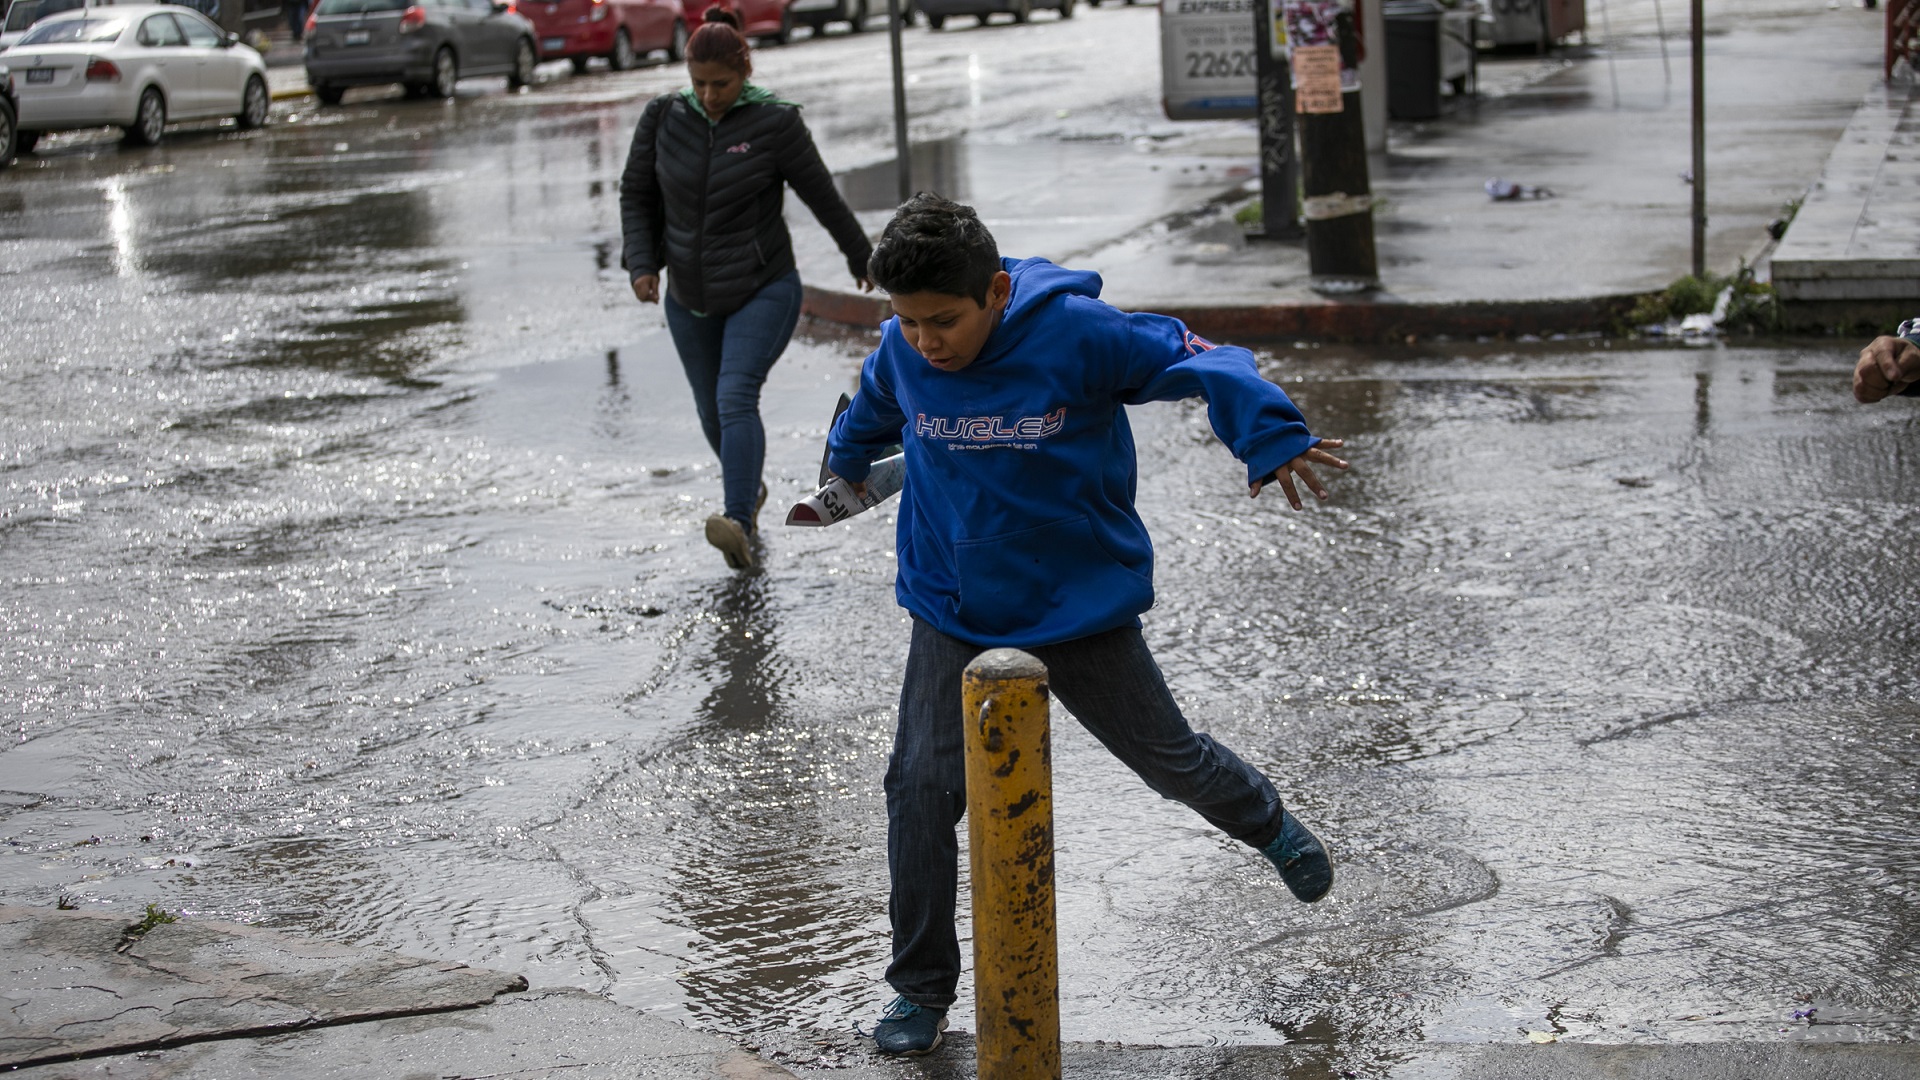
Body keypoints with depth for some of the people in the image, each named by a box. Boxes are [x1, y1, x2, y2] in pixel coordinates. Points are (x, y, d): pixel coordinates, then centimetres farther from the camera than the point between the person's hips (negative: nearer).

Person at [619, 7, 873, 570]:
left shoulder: (774, 123, -14)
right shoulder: (663, 117, -5)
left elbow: (822, 195, -4)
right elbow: (637, 194, 5)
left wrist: (861, 257, 8)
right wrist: (642, 263, -8)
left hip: (763, 291, -4)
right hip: (691, 300, 5)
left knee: (736, 398, -24)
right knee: (712, 412, 17)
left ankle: (739, 523, -38)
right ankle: (750, 487, 46)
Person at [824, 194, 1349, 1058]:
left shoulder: (1076, 334, -21)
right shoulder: (902, 354, -7)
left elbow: (1197, 361, -14)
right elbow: (871, 413, 17)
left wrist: (1272, 440, -27)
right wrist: (844, 474, 36)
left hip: (1081, 608, -2)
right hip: (953, 614, 2)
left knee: (1170, 760, 12)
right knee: (921, 786, -11)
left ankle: (1267, 823, 47)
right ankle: (921, 988, 3)